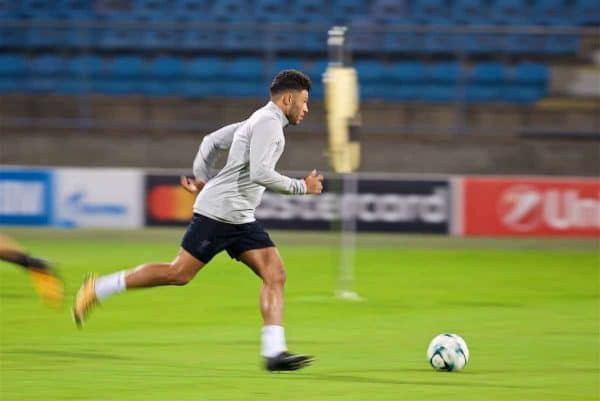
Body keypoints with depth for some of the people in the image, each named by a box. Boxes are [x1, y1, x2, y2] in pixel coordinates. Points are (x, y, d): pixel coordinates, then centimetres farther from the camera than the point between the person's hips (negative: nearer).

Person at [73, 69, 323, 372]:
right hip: (218, 210, -10)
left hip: (241, 219, 10)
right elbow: (260, 174, -23)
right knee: (179, 273, -6)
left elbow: (211, 141, 25)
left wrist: (202, 177, 23)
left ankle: (274, 352, -13)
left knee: (275, 275, -4)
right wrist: (302, 187, -15)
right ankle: (98, 288, 5)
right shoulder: (268, 122, -12)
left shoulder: (259, 121, 19)